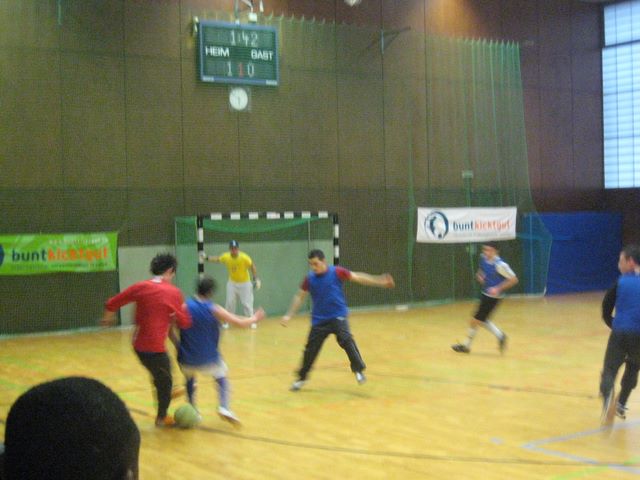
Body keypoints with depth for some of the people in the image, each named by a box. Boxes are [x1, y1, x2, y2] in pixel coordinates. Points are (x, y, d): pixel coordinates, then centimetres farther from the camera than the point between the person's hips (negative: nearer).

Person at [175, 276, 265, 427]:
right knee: (221, 378, 26)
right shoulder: (214, 310, -9)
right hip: (208, 359, -1)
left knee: (190, 380, 32)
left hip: (187, 359, 2)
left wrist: (179, 346, 7)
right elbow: (240, 322, -4)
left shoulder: (185, 307, -6)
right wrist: (255, 318, 15)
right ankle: (224, 408, 4)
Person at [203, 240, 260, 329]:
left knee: (247, 303, 0)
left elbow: (252, 266, -13)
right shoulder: (226, 257, -16)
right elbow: (217, 259, 3)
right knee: (229, 303, 1)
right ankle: (227, 321, 15)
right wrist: (207, 258, -7)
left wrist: (256, 279, -15)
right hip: (232, 283, 3)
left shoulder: (244, 258, -25)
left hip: (245, 283, -2)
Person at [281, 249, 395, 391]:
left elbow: (358, 277, -4)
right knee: (310, 349, 5)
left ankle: (359, 370, -15)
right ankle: (301, 377, 23)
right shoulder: (309, 279, -3)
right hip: (319, 320, 2)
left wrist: (380, 281, -6)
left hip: (338, 316, -2)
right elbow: (300, 297, 7)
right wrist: (289, 315, 3)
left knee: (346, 340, -24)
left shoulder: (337, 272, -9)